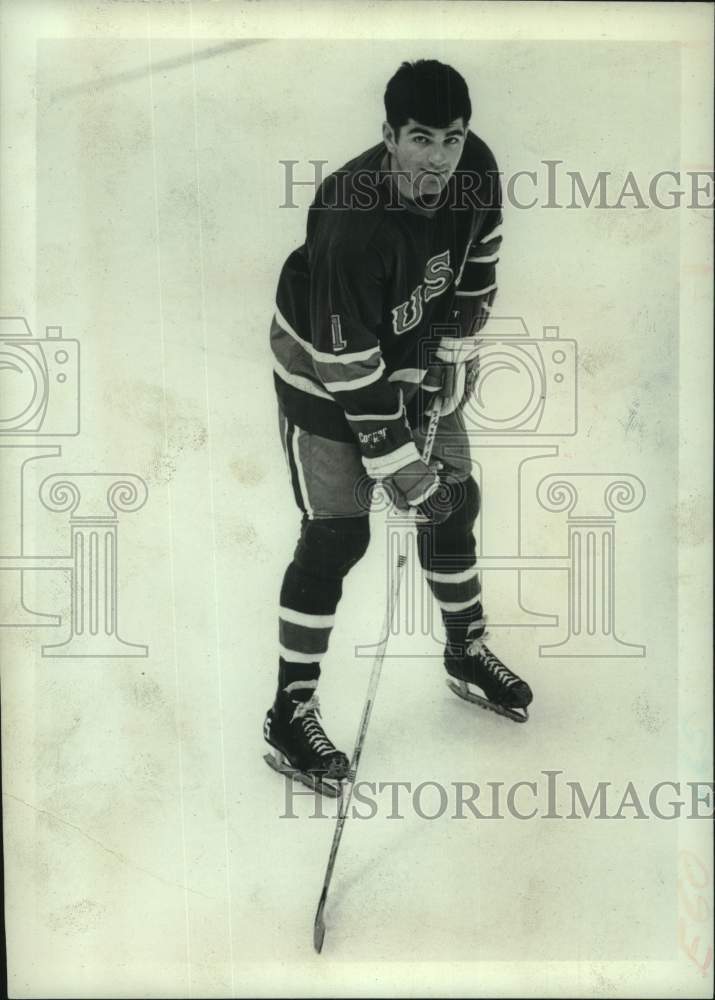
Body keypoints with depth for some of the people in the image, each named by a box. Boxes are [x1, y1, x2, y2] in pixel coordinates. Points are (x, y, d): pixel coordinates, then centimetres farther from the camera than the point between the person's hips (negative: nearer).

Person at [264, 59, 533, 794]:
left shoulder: (475, 169, -16)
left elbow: (475, 271, 2)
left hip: (416, 351, 7)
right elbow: (351, 370, -31)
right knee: (336, 535, -8)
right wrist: (406, 474, -26)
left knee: (456, 498, 11)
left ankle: (466, 652, 35)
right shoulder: (354, 225, -35)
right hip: (323, 363, -6)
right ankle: (290, 713, 7)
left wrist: (449, 362, -4)